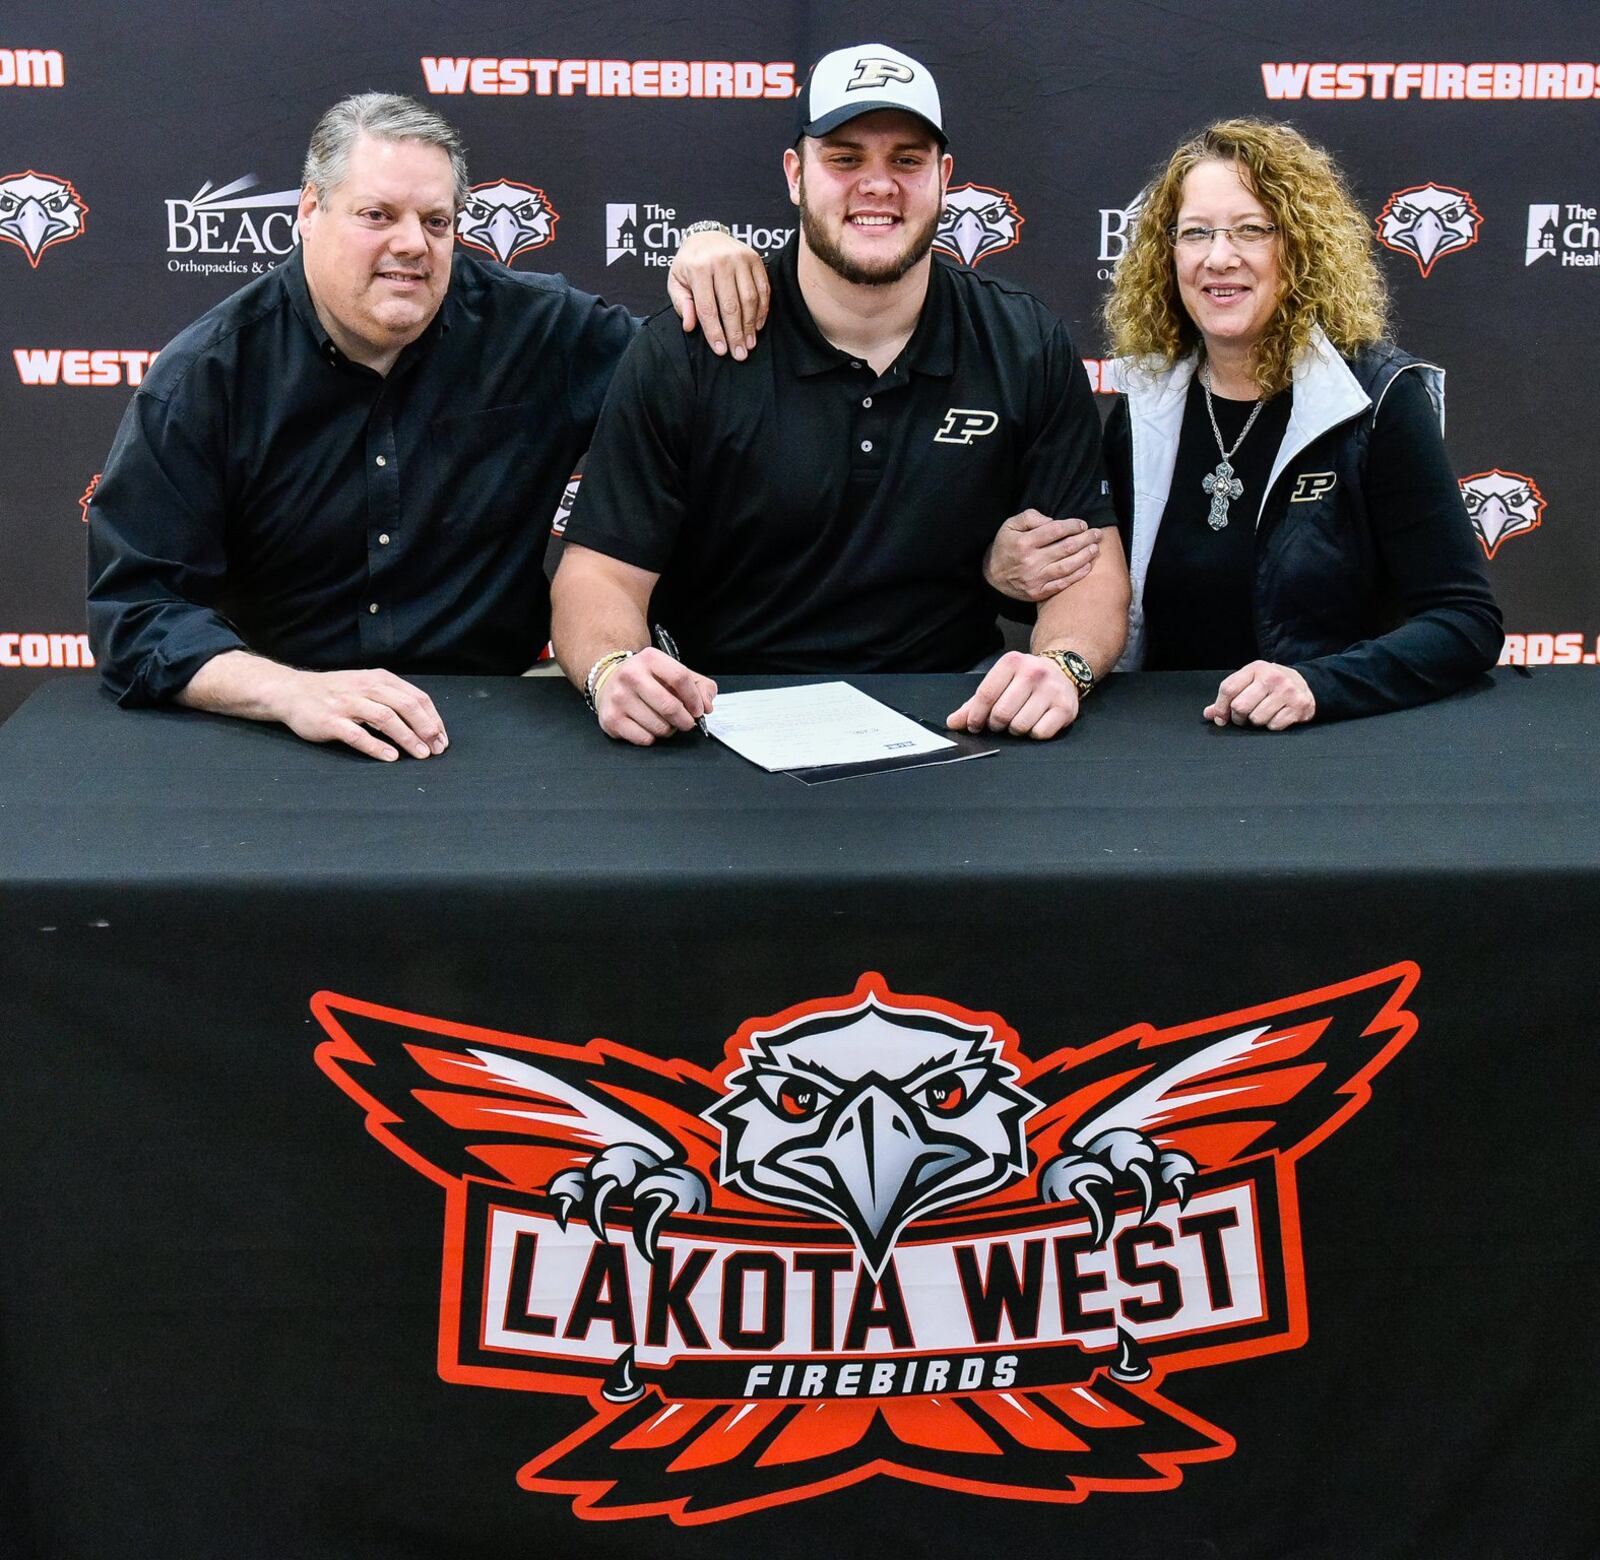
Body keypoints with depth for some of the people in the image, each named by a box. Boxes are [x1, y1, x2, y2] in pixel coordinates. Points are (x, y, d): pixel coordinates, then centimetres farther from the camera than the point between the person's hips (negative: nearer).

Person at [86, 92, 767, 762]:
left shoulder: (533, 327, 3)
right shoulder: (201, 378, -3)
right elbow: (134, 608, -9)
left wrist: (704, 263, -4)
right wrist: (293, 692, -27)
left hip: (492, 735, 1)